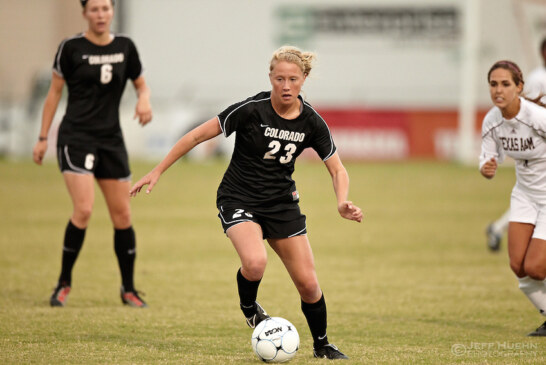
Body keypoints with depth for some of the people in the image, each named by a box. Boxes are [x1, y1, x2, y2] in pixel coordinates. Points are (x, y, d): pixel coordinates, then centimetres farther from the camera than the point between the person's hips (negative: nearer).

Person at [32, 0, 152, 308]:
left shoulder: (125, 47, 4)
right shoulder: (71, 48, -5)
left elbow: (141, 84, 16)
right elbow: (55, 91, 2)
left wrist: (144, 99, -8)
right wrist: (43, 138, 2)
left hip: (111, 138, 4)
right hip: (76, 136, -4)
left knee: (122, 215, 4)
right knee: (84, 210, -18)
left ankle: (129, 289, 17)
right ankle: (64, 283, -1)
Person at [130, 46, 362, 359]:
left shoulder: (312, 122, -8)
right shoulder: (251, 110, -19)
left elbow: (338, 170, 1)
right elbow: (198, 135, -13)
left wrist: (343, 203, -20)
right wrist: (157, 172, -13)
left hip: (282, 203, 4)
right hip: (239, 200, -4)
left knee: (308, 284, -1)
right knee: (255, 262, -31)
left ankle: (322, 345, 24)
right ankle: (249, 307, 2)